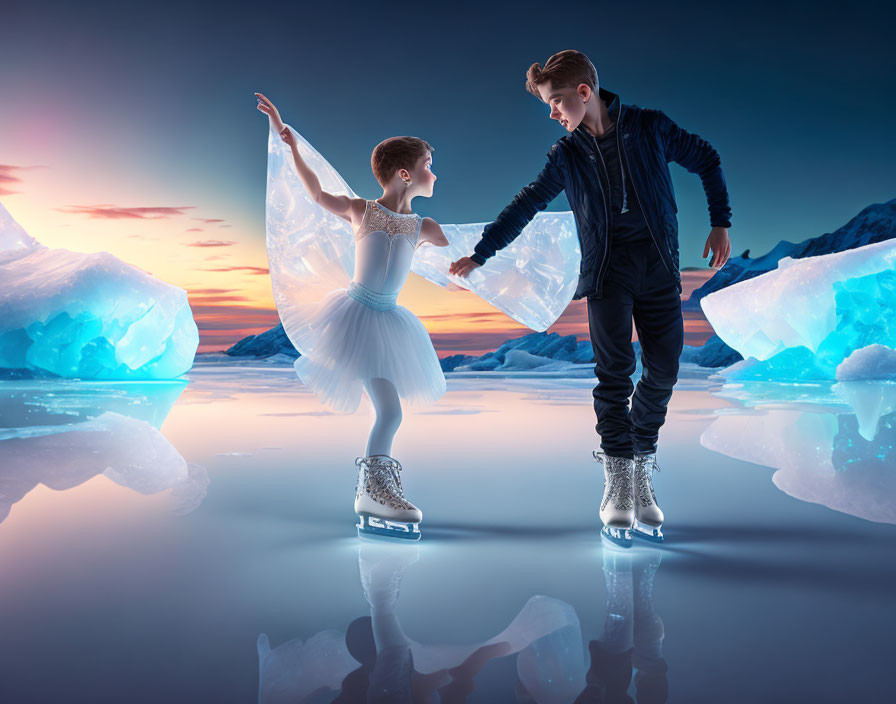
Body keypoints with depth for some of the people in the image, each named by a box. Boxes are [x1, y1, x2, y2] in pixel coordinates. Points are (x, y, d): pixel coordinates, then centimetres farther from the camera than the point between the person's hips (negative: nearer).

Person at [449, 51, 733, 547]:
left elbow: (707, 161, 13)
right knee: (614, 371, -12)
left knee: (662, 370, -3)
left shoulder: (649, 127, 3)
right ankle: (618, 488, -7)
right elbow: (525, 205, 15)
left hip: (658, 263, 0)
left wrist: (720, 223, 8)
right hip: (606, 265, 0)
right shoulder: (567, 154, 8)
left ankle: (642, 478, 12)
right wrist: (480, 254, 17)